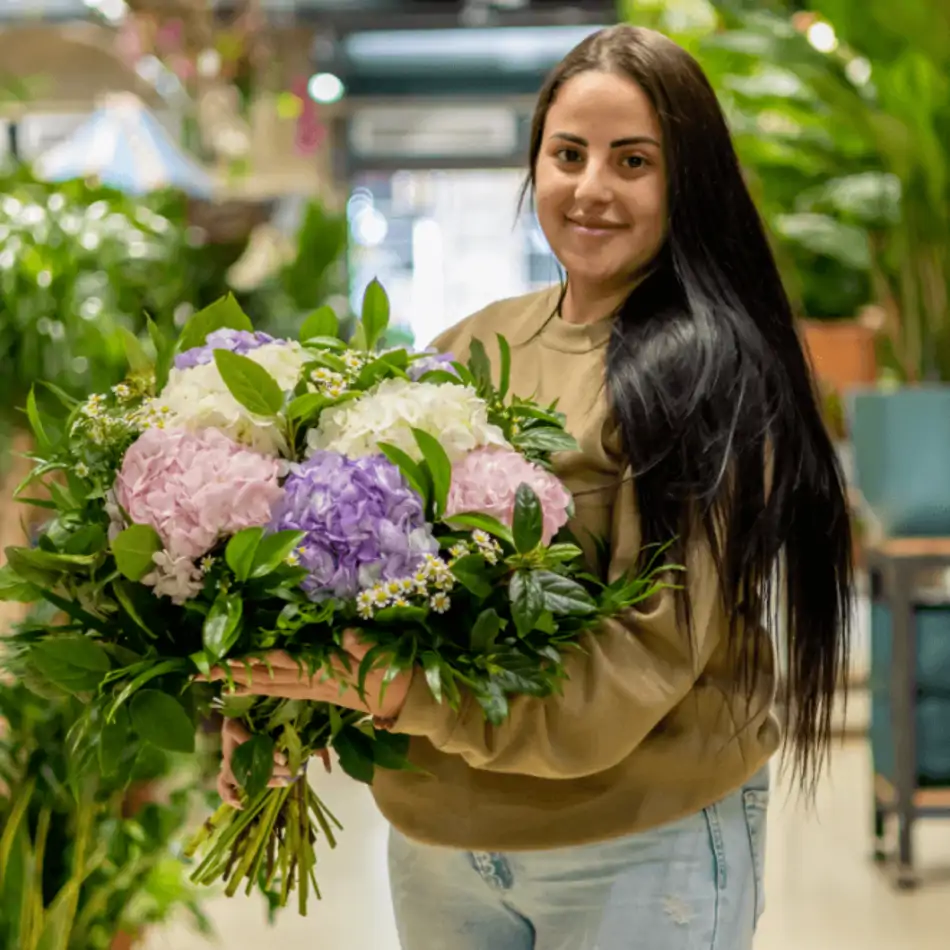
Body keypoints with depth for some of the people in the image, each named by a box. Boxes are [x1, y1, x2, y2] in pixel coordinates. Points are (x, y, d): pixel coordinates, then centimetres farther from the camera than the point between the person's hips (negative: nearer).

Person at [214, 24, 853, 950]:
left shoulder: (706, 378, -13)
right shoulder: (472, 348, 4)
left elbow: (637, 660, -20)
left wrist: (400, 691, -30)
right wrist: (277, 704, -12)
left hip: (645, 850, -5)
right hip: (434, 833, 5)